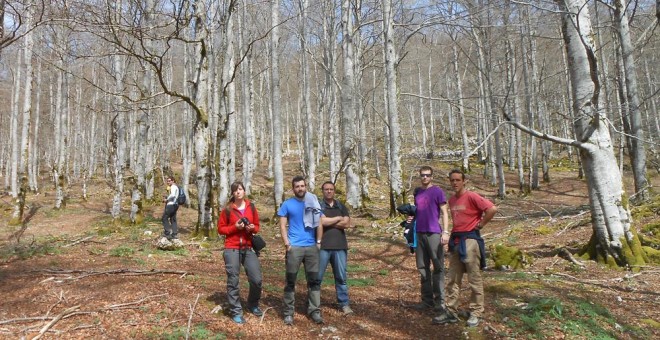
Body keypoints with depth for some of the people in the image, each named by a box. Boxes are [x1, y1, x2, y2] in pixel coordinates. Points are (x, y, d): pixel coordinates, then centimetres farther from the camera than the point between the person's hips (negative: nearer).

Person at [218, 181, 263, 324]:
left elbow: (257, 226, 15)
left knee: (257, 279, 1)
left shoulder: (251, 207, 7)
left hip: (248, 248, 3)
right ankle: (236, 312, 15)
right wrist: (235, 227, -13)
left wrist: (252, 228, -8)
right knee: (233, 281, 2)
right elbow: (220, 228, 1)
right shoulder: (228, 209, -1)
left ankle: (253, 304, 27)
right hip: (232, 249, -2)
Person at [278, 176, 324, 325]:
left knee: (314, 280, 6)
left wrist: (318, 242, 2)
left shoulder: (314, 203, 9)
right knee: (290, 281, 2)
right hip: (294, 247, -2)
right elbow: (282, 225, 0)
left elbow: (319, 223, 9)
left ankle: (314, 311, 14)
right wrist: (287, 244, -9)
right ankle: (288, 312, 10)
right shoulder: (287, 204, 3)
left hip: (312, 247, 3)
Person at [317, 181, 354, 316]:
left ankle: (344, 304, 15)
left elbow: (347, 223, -1)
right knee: (317, 276, 3)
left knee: (341, 276, 8)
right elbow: (323, 221, -16)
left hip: (339, 246, 3)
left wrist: (329, 222, -7)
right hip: (323, 246, -3)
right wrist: (338, 218, -3)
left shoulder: (341, 206, 13)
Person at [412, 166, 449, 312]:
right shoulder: (417, 191, 13)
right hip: (419, 233, 6)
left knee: (438, 267, 0)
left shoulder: (437, 191, -3)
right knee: (423, 268, 10)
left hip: (434, 233, -5)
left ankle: (440, 301, 7)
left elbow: (444, 213, -4)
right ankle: (427, 300, 19)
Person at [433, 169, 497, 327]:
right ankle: (451, 312, 17)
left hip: (470, 240, -8)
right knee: (453, 279, 10)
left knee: (474, 279, 2)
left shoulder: (471, 197, -12)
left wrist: (480, 225, -12)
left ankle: (476, 313, 12)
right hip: (455, 240, 8)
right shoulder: (451, 200, 12)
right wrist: (452, 235, 14)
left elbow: (492, 209, -21)